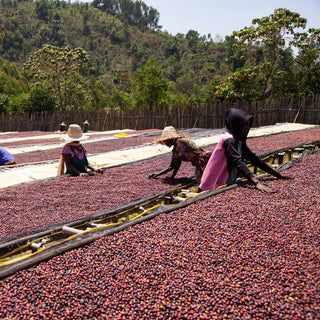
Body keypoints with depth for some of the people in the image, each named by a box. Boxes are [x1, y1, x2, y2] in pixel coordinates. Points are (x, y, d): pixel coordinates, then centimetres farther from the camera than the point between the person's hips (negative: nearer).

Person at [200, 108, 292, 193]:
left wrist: (277, 174, 10)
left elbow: (253, 158, 11)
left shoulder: (240, 141, 8)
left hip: (227, 184, 9)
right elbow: (238, 162, -33)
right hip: (215, 187, -9)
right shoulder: (228, 140, -20)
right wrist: (256, 183, -44)